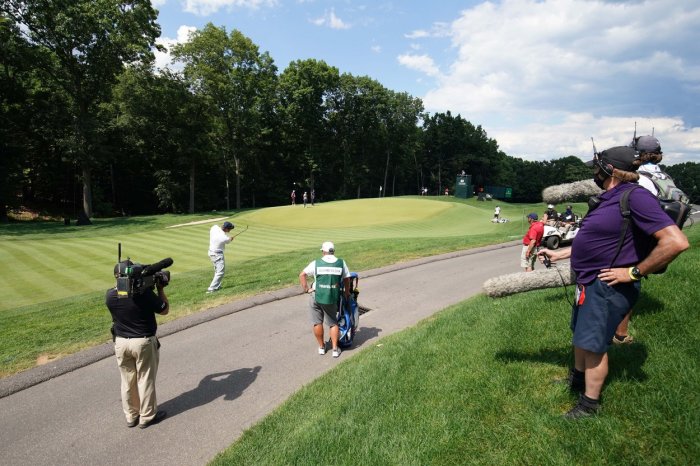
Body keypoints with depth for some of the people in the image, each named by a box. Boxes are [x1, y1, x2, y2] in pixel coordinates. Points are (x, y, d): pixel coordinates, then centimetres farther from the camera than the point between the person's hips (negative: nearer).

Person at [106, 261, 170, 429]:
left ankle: (131, 416, 32)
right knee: (145, 380, 11)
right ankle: (147, 417, 24)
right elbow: (164, 310, -8)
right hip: (143, 343, -4)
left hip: (121, 343, 4)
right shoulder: (145, 294, -23)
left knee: (128, 381, 18)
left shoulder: (110, 295, -10)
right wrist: (160, 289, 0)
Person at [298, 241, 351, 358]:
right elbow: (347, 279, 3)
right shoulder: (341, 263, -2)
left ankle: (321, 347, 26)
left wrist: (306, 289, 2)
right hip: (333, 299, 1)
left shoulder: (316, 263, -4)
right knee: (333, 323, 16)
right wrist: (347, 292, 17)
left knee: (317, 323, 14)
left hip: (317, 297, -1)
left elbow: (302, 275, -6)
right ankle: (335, 349, 17)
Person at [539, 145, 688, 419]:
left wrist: (634, 272, -22)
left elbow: (676, 242, -28)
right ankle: (577, 379, 45)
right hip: (590, 282, 9)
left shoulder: (636, 197, -21)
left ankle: (589, 404, 20)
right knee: (581, 335, 23)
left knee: (593, 345, 2)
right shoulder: (609, 199, 9)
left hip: (608, 287, -9)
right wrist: (558, 254, 22)